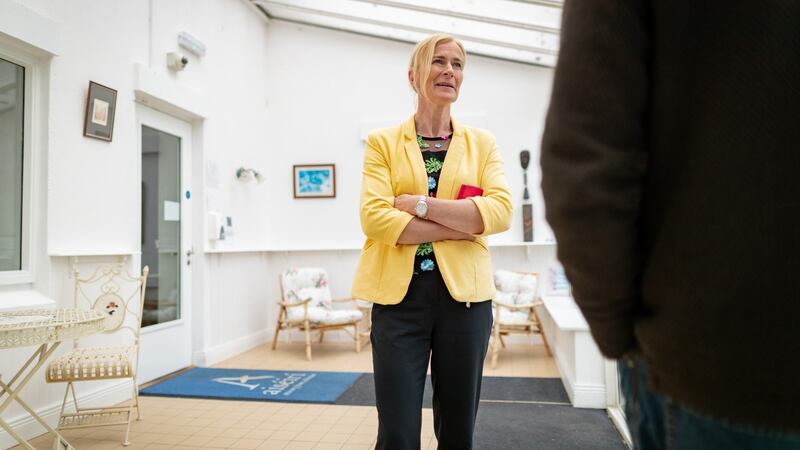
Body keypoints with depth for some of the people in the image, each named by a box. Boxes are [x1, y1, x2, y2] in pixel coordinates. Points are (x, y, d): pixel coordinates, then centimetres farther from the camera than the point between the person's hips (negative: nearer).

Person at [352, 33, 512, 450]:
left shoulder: (482, 143, 10)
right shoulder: (383, 142, 5)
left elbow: (501, 211, -6)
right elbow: (373, 217, -10)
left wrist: (421, 204, -13)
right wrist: (461, 227, -11)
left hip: (464, 295, 2)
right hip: (399, 294, -1)